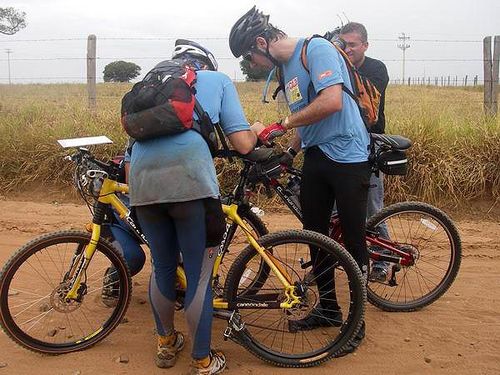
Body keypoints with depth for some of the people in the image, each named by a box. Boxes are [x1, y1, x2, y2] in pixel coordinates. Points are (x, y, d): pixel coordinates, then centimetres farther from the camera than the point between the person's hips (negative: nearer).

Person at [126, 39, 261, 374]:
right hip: (190, 179, -4)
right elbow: (243, 144, 11)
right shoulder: (218, 79, 21)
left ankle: (166, 343, 42)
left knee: (162, 265, 24)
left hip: (142, 179, 5)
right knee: (199, 277, 10)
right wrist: (257, 131, 32)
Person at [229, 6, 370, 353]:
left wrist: (281, 125, -20)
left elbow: (332, 102, -27)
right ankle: (328, 307, 29)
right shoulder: (285, 67, 13)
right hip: (315, 158, 8)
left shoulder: (316, 48, -12)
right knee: (315, 236, 12)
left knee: (353, 241, 1)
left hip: (348, 158, -8)